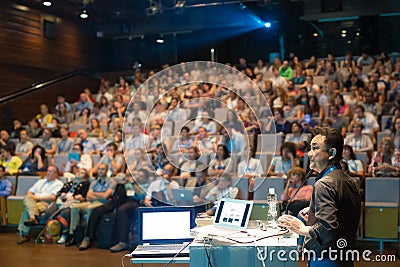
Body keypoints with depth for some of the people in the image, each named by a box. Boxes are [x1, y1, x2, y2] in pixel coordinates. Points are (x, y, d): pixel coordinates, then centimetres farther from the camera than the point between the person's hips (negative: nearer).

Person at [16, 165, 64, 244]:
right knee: (27, 198, -31)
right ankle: (34, 217, -46)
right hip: (33, 202, 5)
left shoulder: (58, 184, 10)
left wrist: (38, 197, -8)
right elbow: (29, 192, 26)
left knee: (27, 209, -31)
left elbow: (53, 197, -6)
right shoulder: (41, 181, 31)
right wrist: (31, 196, 1)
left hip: (46, 203, -5)